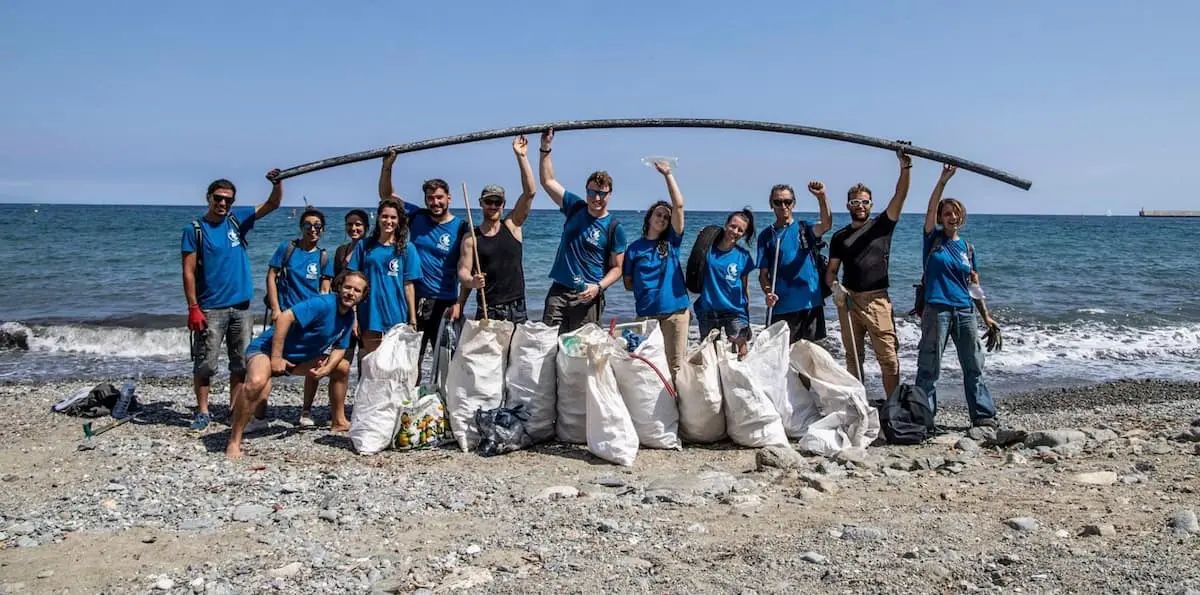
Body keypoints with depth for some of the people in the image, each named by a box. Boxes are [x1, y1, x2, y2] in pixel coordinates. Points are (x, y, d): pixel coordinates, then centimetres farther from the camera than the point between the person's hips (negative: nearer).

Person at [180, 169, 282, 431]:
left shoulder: (237, 220, 7)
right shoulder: (194, 229, -4)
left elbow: (272, 205, 7)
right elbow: (189, 272, -7)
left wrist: (277, 184, -13)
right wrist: (193, 308, -13)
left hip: (241, 307, 4)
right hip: (210, 309, -4)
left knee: (242, 363, 9)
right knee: (205, 364, -1)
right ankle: (202, 412, 9)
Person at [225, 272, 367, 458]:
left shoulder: (349, 316, 2)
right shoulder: (323, 304, -25)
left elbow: (340, 348, 9)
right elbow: (284, 317, -33)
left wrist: (326, 369, -11)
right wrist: (276, 358, -31)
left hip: (299, 357, 9)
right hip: (267, 349, -9)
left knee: (342, 367, 15)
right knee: (256, 383, -39)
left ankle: (339, 422, 29)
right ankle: (234, 442, -25)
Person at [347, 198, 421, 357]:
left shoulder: (406, 249, 4)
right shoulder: (364, 246, 6)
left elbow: (408, 285, 2)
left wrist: (413, 320, 0)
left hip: (396, 319, 0)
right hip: (369, 317, 1)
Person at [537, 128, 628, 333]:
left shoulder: (614, 227, -2)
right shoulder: (575, 207, 8)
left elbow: (617, 268, -1)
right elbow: (548, 181, 12)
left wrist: (598, 287, -17)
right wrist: (546, 148, 4)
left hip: (587, 296, -3)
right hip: (558, 291, 3)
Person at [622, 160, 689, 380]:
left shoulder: (672, 242, 8)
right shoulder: (635, 248, 7)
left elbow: (679, 205, -1)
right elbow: (628, 283, 11)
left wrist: (668, 175, -4)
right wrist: (647, 288, -3)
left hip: (676, 311, 0)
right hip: (646, 313, 0)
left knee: (676, 364, -1)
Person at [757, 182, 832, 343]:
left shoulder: (804, 228, 6)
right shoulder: (766, 236, 8)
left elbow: (826, 225, -17)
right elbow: (763, 273, 6)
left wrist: (821, 197, -31)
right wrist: (768, 292, -13)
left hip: (810, 304, 0)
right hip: (781, 307, 0)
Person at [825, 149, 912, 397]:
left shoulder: (881, 225, 7)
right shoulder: (840, 237, 14)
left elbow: (899, 198, -6)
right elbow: (831, 270, 13)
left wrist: (905, 168, -18)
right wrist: (834, 285, -9)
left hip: (877, 300, -3)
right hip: (848, 300, 3)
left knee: (888, 357, -8)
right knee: (853, 356, 9)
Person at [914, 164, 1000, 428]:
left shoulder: (967, 248, 13)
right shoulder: (933, 239, 4)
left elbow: (974, 285, 17)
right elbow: (931, 209, -13)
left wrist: (986, 316, 16)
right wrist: (943, 179, -21)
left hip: (964, 311, 4)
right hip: (936, 310, -4)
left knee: (974, 366, 7)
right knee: (929, 368, -1)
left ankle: (984, 415, 14)